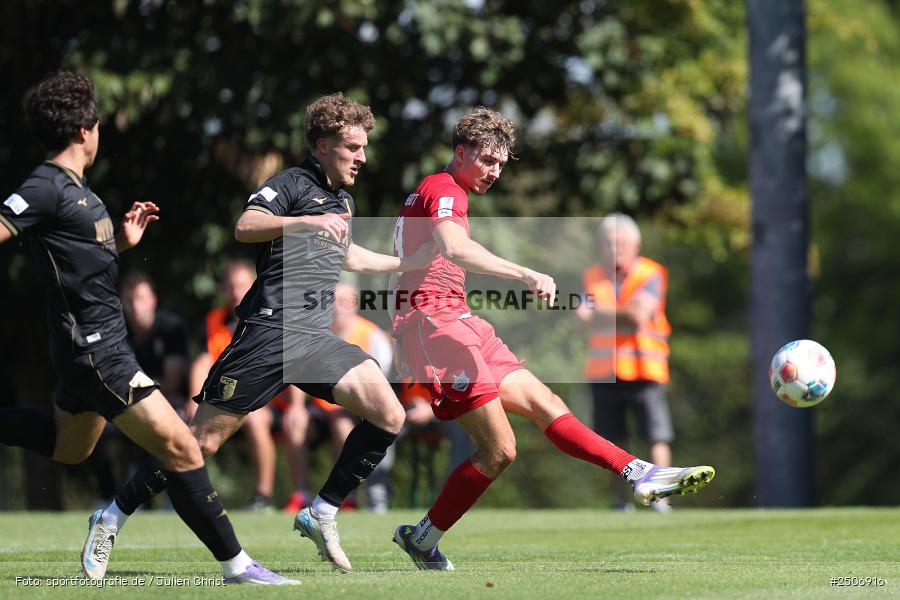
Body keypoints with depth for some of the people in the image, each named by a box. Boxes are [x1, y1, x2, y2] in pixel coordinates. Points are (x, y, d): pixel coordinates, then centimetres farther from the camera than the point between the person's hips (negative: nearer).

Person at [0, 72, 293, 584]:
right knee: (181, 448, -11)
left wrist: (123, 243, 13)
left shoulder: (72, 187, 13)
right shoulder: (47, 188, -16)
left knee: (68, 448, 30)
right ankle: (235, 565, -9)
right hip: (96, 349, -11)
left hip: (99, 345, 11)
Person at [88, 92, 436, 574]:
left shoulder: (343, 200, 21)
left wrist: (410, 263, 39)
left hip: (316, 337, 7)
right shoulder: (291, 184, -4)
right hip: (269, 330, -7)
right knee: (203, 440, -9)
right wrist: (306, 222, -33)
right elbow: (245, 227, -22)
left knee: (388, 416, -9)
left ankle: (321, 514, 3)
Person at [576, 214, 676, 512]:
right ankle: (621, 499, 12)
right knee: (611, 439, 4)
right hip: (604, 371, 3)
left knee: (657, 435, -11)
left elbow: (639, 313, -14)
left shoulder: (651, 275, -1)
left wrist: (600, 313, -8)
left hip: (643, 369, -3)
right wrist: (624, 317, -16)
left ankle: (659, 495, -11)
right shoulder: (592, 277, 10)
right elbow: (588, 318, -3)